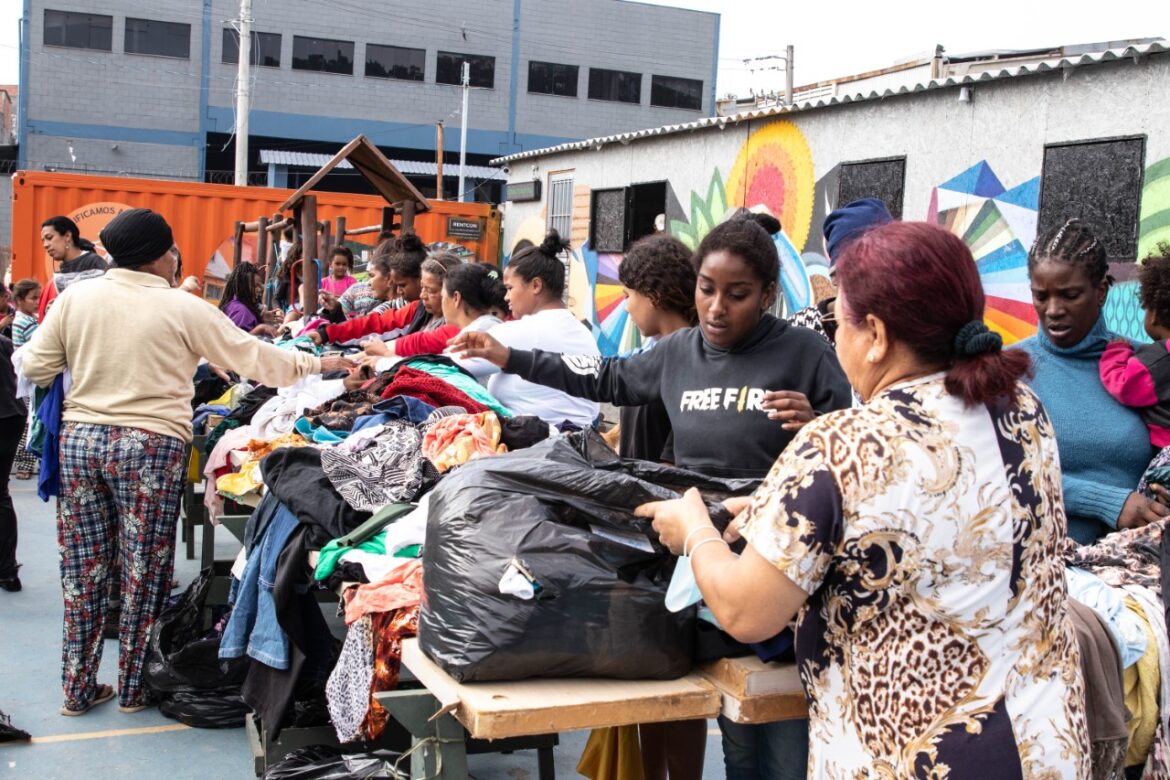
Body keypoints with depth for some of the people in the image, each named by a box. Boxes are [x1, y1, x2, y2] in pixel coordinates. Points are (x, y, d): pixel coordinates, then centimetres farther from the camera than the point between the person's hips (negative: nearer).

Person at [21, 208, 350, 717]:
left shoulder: (75, 297, 2)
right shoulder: (183, 308, -6)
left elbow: (35, 368, 6)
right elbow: (251, 357, 0)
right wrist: (318, 364, 12)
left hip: (80, 438, 4)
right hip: (150, 446, -4)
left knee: (83, 569, 11)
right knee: (143, 571, 8)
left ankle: (78, 689, 20)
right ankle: (132, 688, 19)